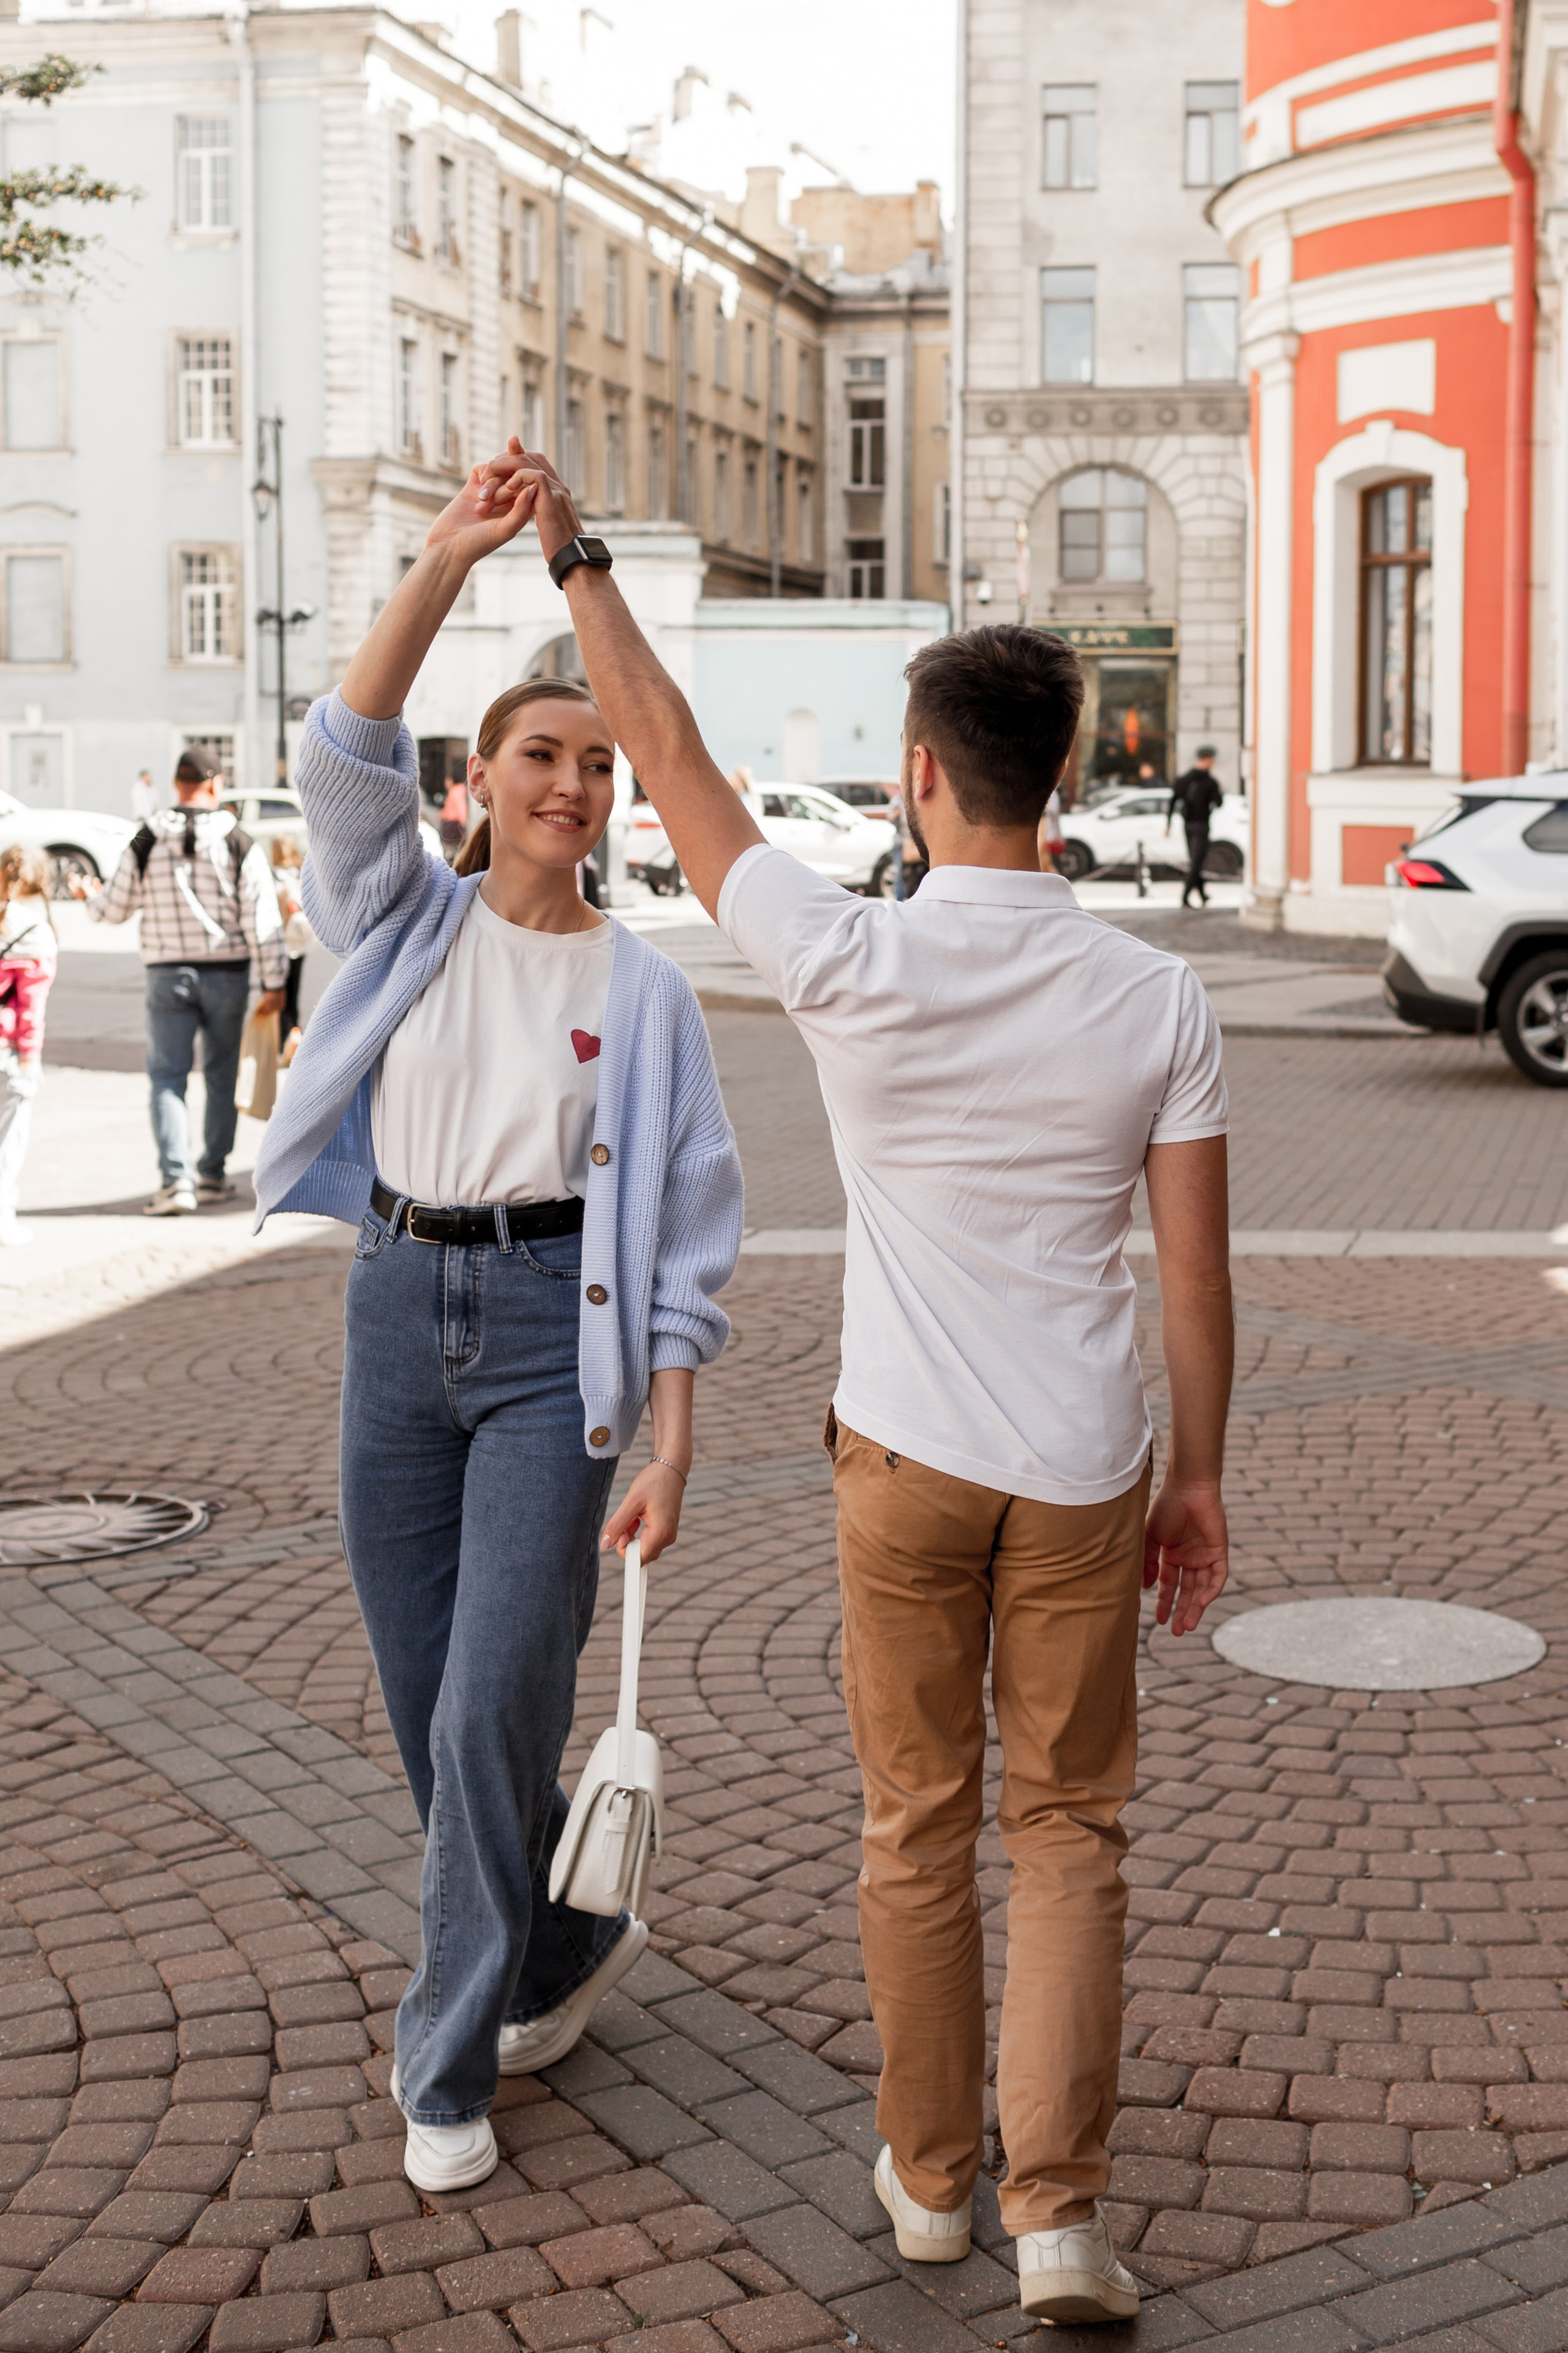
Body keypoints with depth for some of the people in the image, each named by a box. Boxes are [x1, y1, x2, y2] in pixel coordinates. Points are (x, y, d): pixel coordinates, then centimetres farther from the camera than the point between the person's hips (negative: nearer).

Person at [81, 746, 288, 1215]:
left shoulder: (146, 843, -2)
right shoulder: (241, 846, -5)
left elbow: (116, 908, 6)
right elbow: (262, 921, -7)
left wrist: (90, 898, 29)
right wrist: (274, 983, -3)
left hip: (168, 974, 0)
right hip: (227, 974, 0)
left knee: (167, 1076, 2)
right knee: (222, 1075, 14)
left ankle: (175, 1180, -11)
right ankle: (212, 1174, 19)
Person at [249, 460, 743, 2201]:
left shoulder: (642, 985, 1)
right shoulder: (410, 924, 6)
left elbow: (686, 1227, -1)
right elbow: (346, 761, -14)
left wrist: (670, 1444, -9)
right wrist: (446, 564, -24)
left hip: (555, 1335, -3)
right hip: (398, 1307, 3)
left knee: (496, 1712, -7)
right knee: (429, 1711, 10)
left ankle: (448, 2071, 10)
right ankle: (570, 1940, 37)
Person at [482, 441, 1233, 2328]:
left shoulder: (852, 966, -13)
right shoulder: (1157, 1001, -7)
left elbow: (672, 760, -5)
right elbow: (1195, 1272, -2)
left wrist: (573, 555, 3)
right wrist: (1199, 1472, 9)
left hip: (905, 1454, -1)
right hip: (1083, 1465, 1)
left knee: (917, 1820, 14)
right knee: (1068, 1824, 11)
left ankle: (928, 2175, 27)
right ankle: (1058, 2207, 7)